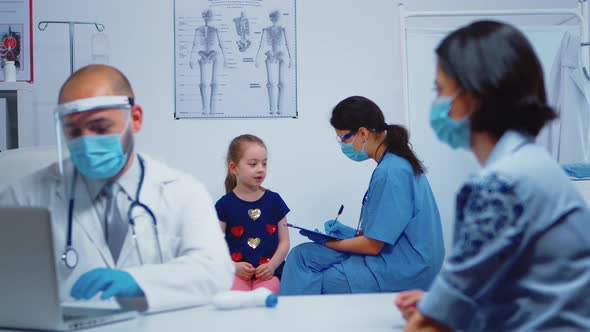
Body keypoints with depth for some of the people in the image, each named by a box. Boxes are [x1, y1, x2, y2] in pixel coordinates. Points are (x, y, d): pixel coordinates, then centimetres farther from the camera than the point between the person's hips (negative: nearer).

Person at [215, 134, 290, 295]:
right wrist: (233, 266, -14)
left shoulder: (274, 201, 9)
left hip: (268, 273, 1)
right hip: (237, 272, -1)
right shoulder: (225, 204, 4)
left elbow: (284, 241, 9)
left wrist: (272, 265, -7)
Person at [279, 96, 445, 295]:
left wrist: (328, 242, -3)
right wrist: (353, 233, 11)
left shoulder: (390, 172, -20)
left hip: (400, 271, -9)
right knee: (302, 255, 4)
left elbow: (373, 245, -17)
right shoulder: (396, 163, 10)